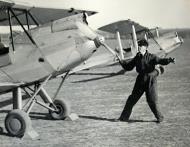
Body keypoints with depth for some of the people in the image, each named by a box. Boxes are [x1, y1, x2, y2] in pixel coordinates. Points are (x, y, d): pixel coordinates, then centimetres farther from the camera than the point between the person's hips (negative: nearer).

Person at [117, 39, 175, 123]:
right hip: (140, 81, 5)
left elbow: (161, 61, -21)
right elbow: (128, 67, 14)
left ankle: (159, 117, 11)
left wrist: (169, 60, -40)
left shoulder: (151, 57, -8)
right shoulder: (137, 58, 7)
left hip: (150, 81, -5)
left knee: (152, 101, -7)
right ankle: (124, 117, 18)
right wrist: (121, 61, 1)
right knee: (132, 99, 8)